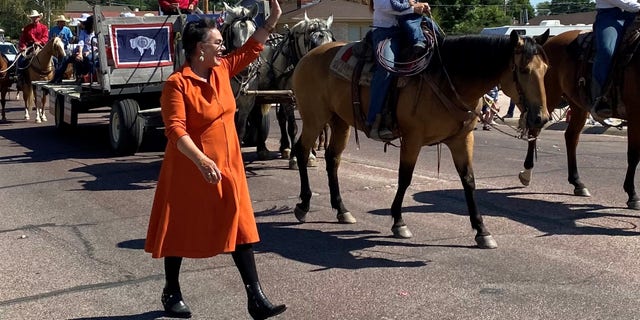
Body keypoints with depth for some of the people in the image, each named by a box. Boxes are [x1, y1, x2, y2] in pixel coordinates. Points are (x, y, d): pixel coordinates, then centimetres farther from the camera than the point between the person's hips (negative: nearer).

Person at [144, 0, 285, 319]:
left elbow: (250, 49, 17)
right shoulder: (177, 83, -18)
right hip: (189, 169, -7)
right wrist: (201, 160, -36)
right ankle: (171, 293, 29)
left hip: (227, 166, 7)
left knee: (240, 229, 4)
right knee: (180, 231, 10)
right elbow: (175, 130, -26)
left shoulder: (222, 70, 4)